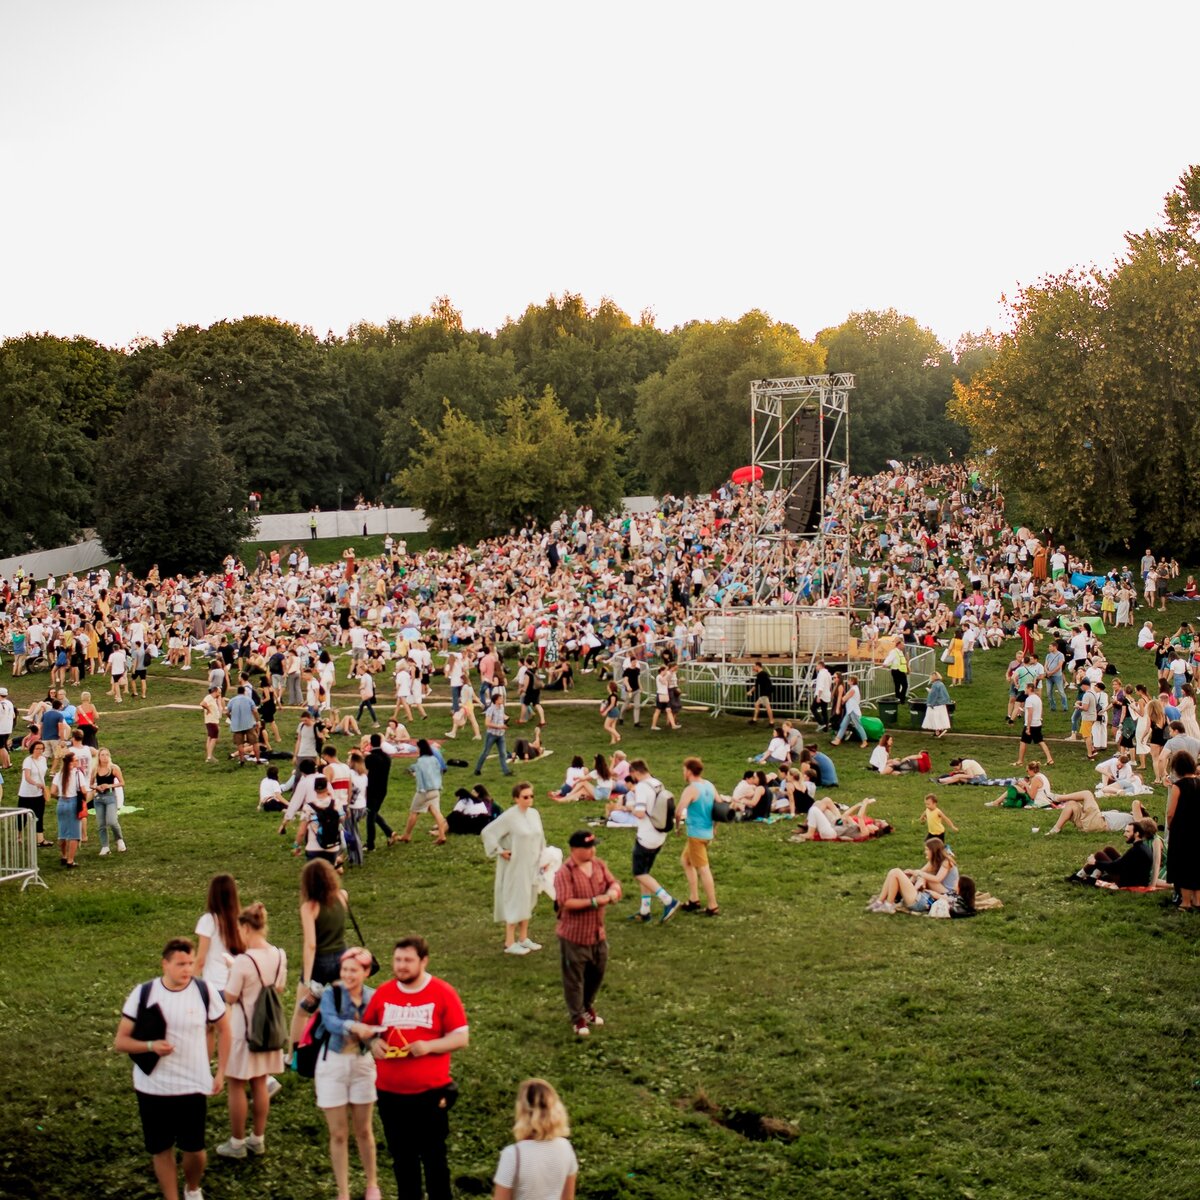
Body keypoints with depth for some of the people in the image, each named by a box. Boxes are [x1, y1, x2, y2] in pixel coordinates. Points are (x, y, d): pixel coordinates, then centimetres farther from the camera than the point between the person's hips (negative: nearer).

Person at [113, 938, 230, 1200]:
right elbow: (120, 1041, -6)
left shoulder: (206, 992, -8)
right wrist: (150, 1046, -25)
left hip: (193, 1087, 0)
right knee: (161, 1149, 9)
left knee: (194, 1148, 7)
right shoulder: (143, 994, -10)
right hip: (152, 1088, 0)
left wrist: (221, 1072, 4)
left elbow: (223, 1030, 8)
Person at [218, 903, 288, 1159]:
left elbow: (230, 998, -16)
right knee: (260, 1083, 17)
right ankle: (258, 1139, 27)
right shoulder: (279, 956, -4)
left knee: (236, 1085, 8)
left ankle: (237, 1143, 17)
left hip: (242, 1030, -6)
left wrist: (230, 975, 0)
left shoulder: (243, 961, -24)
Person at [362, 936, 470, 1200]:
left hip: (431, 1092, -3)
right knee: (401, 1156, 14)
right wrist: (373, 1042, -9)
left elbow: (462, 1037, -6)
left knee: (434, 1156, 6)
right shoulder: (383, 992, 3)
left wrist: (429, 1046, -21)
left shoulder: (443, 993, -7)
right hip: (390, 1093, 3)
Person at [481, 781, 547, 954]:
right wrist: (500, 851, -14)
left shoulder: (534, 814, 2)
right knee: (514, 901, -2)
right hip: (515, 867, -7)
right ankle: (510, 943, 6)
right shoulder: (509, 816, -18)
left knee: (527, 901, 14)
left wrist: (542, 858, 12)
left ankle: (523, 938, 27)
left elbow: (540, 836, 15)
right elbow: (487, 832, -17)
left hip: (531, 866, 7)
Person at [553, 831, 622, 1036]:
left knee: (597, 973, 20)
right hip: (574, 935, -6)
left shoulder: (599, 865, 1)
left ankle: (588, 1006, 43)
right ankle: (577, 1018, 20)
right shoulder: (565, 873, -20)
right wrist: (594, 901, -27)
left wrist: (613, 891, -20)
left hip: (597, 932, 7)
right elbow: (565, 902, -26)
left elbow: (613, 883, 5)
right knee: (574, 978, 6)